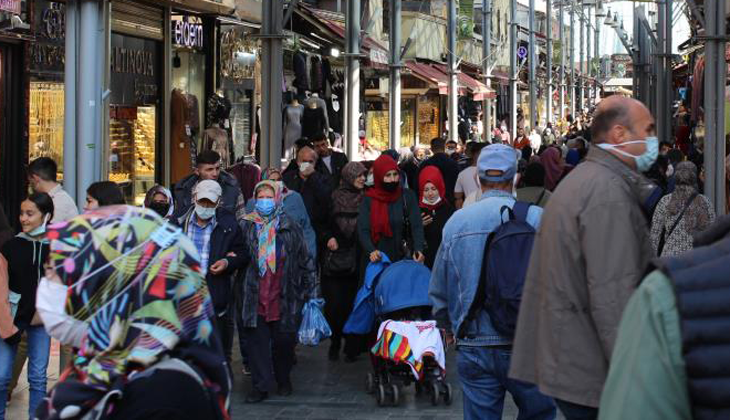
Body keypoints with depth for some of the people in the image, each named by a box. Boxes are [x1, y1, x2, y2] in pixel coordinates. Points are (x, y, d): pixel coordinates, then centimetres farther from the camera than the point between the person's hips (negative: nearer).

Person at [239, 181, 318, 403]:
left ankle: (283, 379, 28)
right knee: (256, 341, -3)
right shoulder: (246, 226, 3)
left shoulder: (289, 228, 3)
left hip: (284, 299, 0)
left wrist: (310, 291, 5)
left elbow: (305, 260, 6)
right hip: (255, 298, 0)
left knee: (284, 341, 5)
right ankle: (261, 386, 5)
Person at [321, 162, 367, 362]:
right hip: (334, 260, 0)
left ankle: (351, 347, 7)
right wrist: (328, 237, -8)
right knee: (334, 305, -3)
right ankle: (334, 344, 13)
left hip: (357, 261, 0)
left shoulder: (366, 200, 5)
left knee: (353, 304, -2)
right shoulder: (333, 199, 3)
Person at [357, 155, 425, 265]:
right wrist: (371, 251, -26)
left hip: (404, 259, 0)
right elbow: (362, 230, -7)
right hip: (378, 260, 0)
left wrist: (418, 249, -24)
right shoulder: (369, 200, 0)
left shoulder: (408, 196, 1)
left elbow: (416, 225, -6)